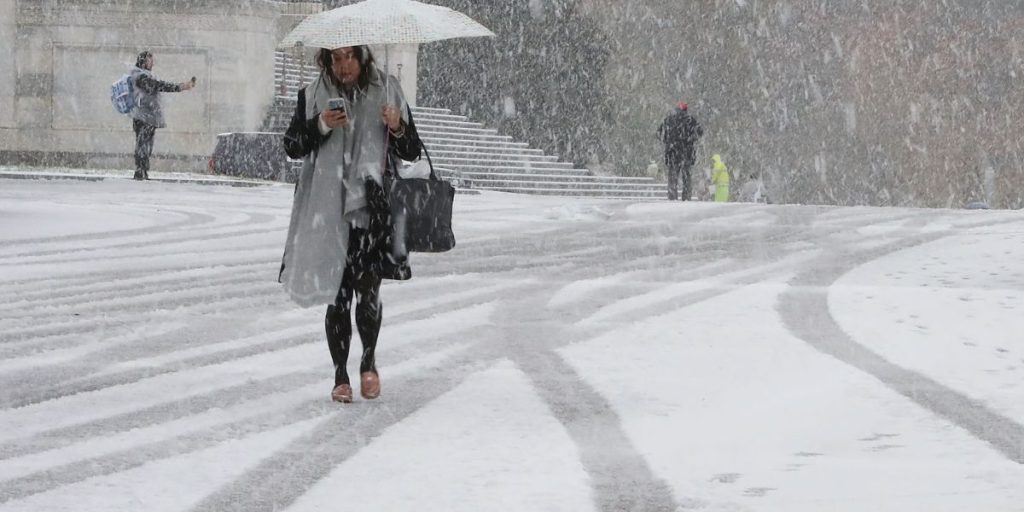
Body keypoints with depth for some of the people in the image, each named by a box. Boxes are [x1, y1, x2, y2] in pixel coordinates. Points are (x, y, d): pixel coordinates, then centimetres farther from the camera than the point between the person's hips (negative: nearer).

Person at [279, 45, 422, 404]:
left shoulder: (386, 91, 7)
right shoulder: (313, 95, 6)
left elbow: (413, 151, 11)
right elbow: (291, 146, 5)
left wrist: (398, 128, -9)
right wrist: (320, 126, -11)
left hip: (373, 209, 0)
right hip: (329, 210, 0)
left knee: (367, 289, -6)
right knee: (338, 295, -1)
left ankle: (369, 362, 19)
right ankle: (341, 376, 9)